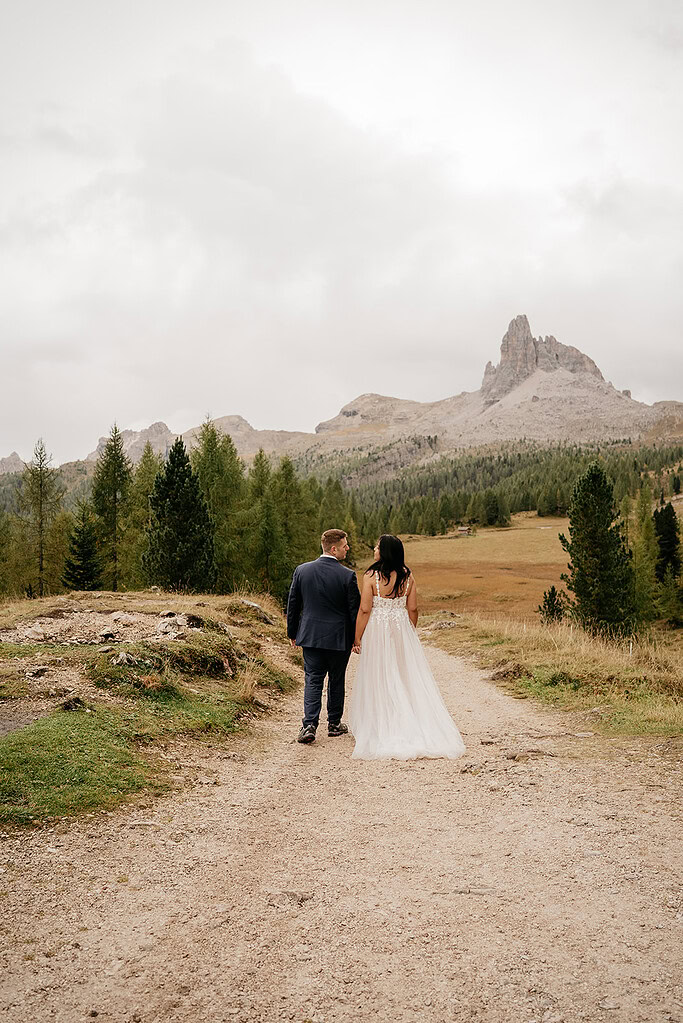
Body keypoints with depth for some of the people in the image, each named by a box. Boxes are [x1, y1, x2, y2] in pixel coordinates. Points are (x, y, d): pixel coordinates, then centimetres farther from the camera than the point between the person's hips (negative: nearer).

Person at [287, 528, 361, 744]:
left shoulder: (302, 570, -2)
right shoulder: (347, 576, -13)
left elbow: (293, 605, 4)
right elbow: (355, 610, -8)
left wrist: (292, 633, 15)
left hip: (310, 636, 2)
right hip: (339, 638, -2)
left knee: (313, 680, 6)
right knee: (337, 681, 13)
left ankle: (309, 725, -6)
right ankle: (334, 724, 25)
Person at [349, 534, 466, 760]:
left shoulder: (371, 576, -13)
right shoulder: (407, 575, -1)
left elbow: (364, 610, -13)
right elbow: (412, 609, 3)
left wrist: (357, 637, -4)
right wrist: (410, 633, 16)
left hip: (377, 631, -4)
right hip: (402, 630, 4)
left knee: (378, 680, 6)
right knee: (407, 677, 11)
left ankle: (381, 731, 12)